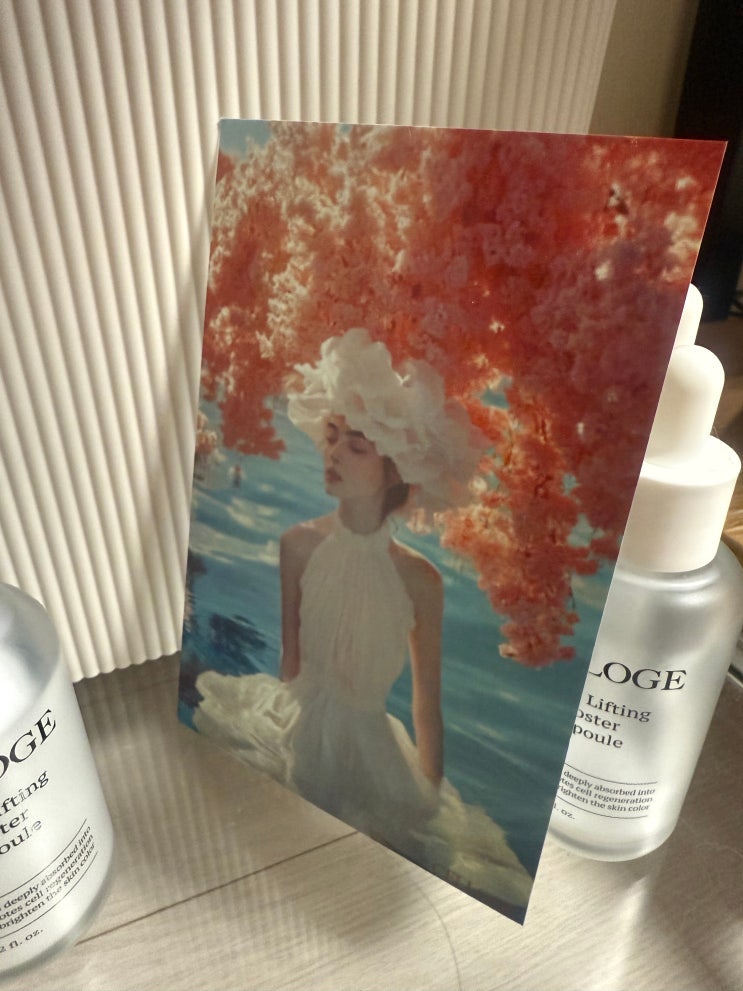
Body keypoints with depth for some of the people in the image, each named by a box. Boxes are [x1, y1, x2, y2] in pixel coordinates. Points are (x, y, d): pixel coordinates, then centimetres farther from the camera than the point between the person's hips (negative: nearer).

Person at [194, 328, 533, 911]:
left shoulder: (417, 578, -22)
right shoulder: (300, 545, -15)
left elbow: (428, 704, -11)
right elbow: (291, 657, -3)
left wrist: (431, 803, -2)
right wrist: (294, 719, 6)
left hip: (367, 747, -2)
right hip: (298, 732, 2)